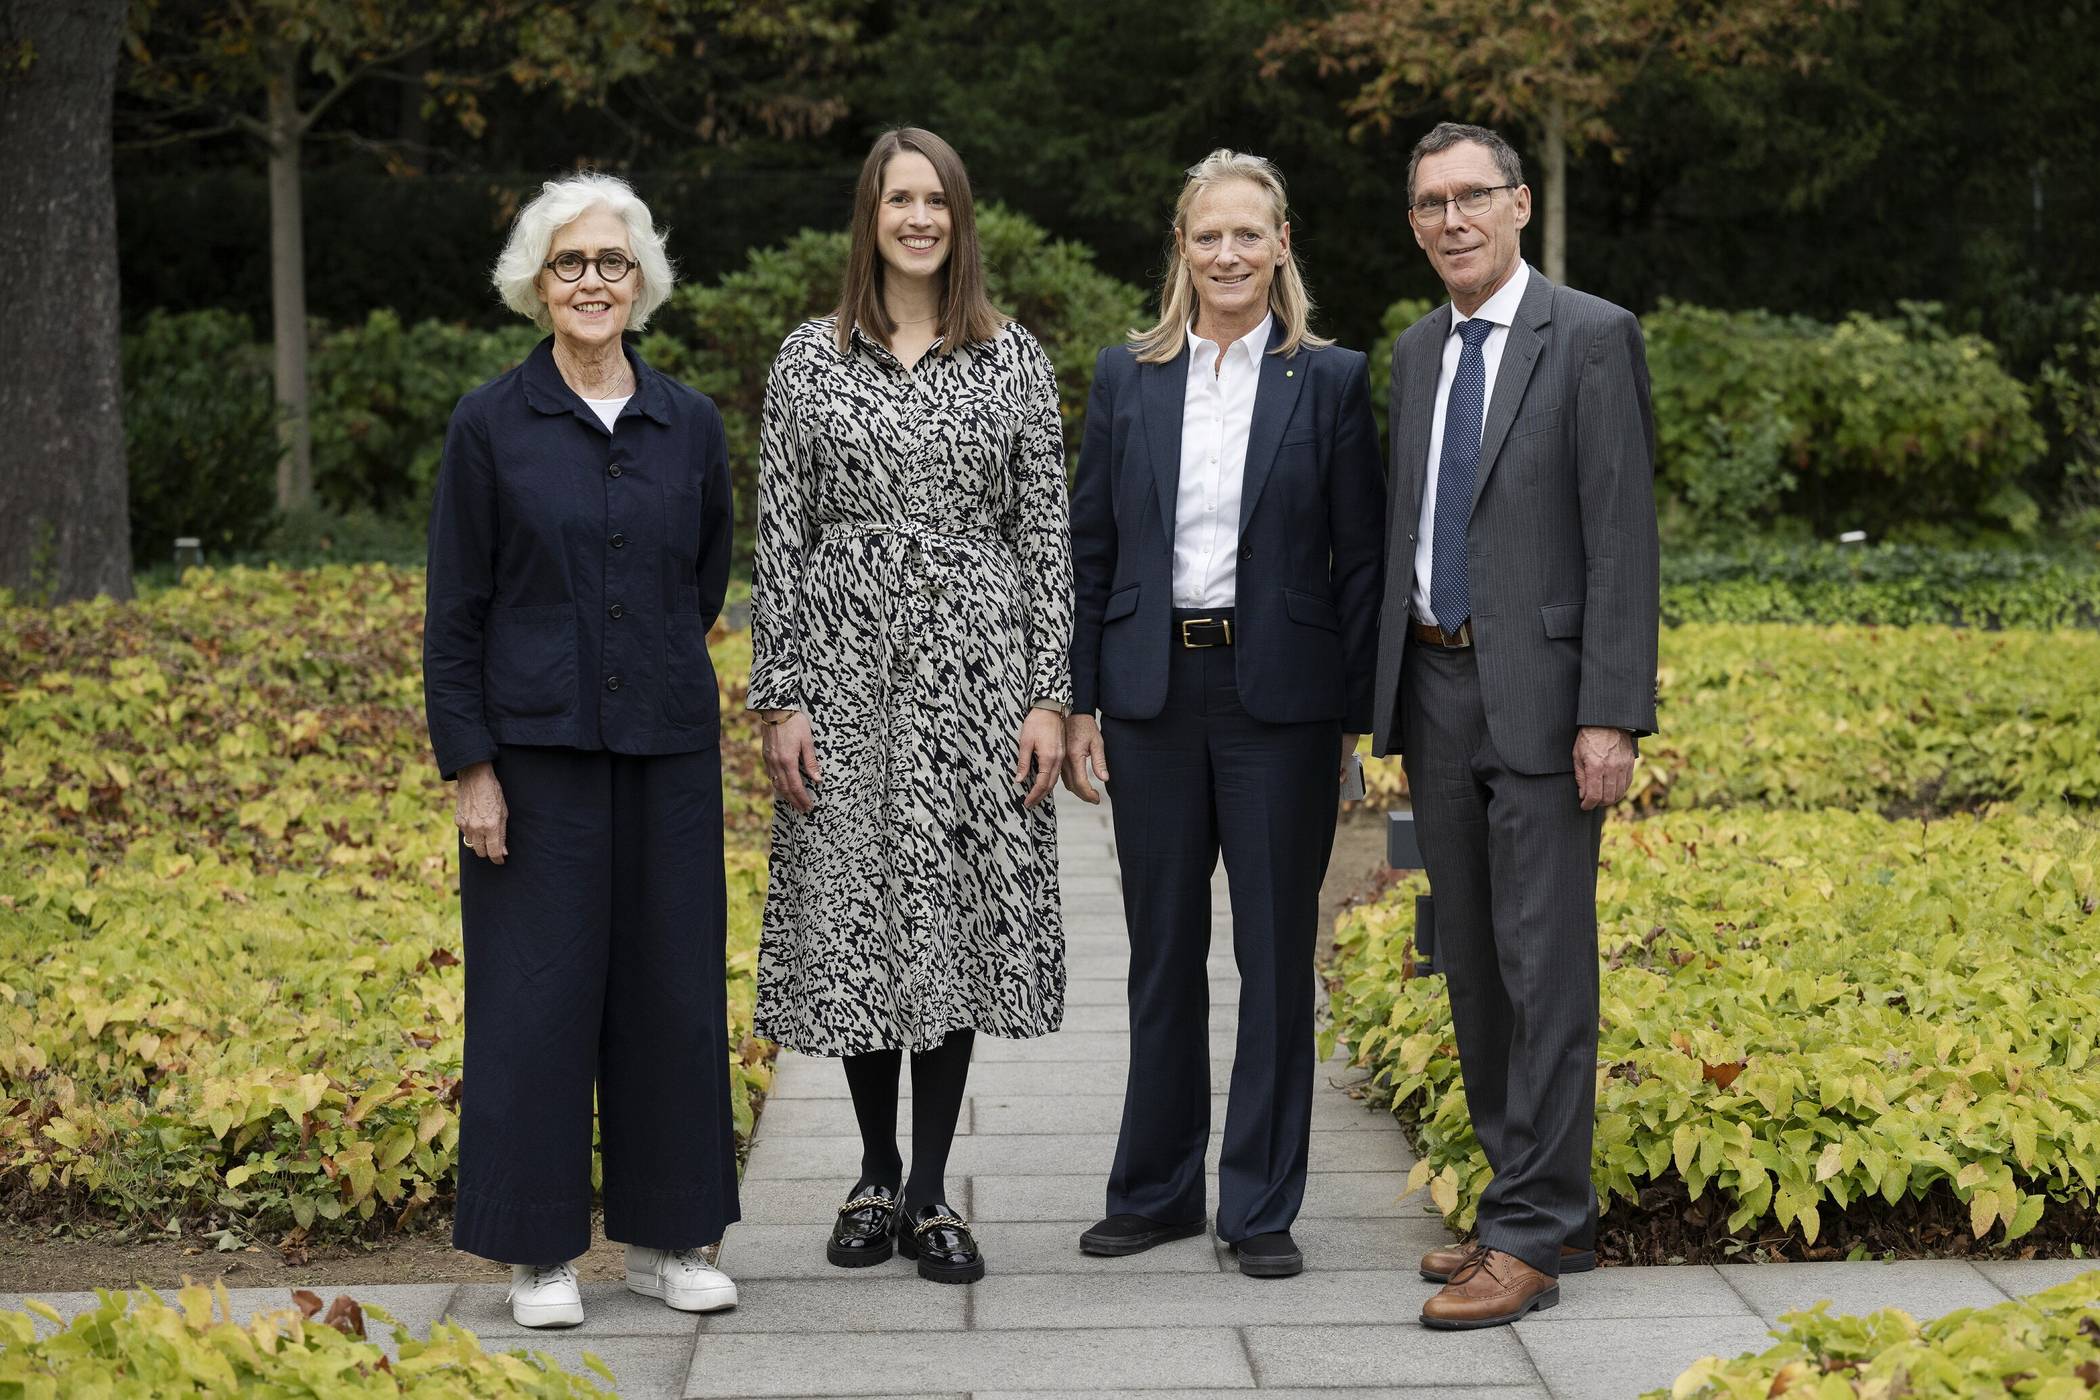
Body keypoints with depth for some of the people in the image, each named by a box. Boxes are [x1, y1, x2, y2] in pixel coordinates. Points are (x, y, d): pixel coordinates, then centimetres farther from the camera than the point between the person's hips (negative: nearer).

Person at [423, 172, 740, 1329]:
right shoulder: (489, 425, -2)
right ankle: (538, 1248, 14)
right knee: (538, 987, 2)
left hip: (667, 749, 3)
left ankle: (663, 1233, 21)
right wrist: (469, 767, -7)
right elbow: (455, 611, -3)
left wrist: (656, 666, 14)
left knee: (672, 982, 7)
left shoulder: (691, 424, 5)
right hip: (537, 745, -3)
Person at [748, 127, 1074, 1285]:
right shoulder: (810, 357, 4)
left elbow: (1047, 535, 3)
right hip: (848, 666, 0)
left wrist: (1051, 694, -3)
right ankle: (876, 1176, 22)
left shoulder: (1014, 360, 5)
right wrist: (781, 700, -4)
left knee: (957, 915, 1)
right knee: (854, 914, 4)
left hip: (973, 667, 0)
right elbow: (779, 538, 3)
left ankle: (932, 1192, 12)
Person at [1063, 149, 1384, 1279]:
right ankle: (1155, 1190, 24)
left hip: (1279, 697, -2)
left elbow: (1358, 558, 1)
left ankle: (1263, 1205, 15)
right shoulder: (1126, 378, 7)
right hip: (1154, 694, 2)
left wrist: (1352, 715, -3)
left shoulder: (1331, 380, 1)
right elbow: (1090, 549, 8)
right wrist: (1078, 703, 3)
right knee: (1162, 951, 11)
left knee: (1276, 953, 4)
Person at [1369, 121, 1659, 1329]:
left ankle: (1528, 1240, 0)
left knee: (1546, 965, -5)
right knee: (1474, 965, 11)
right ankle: (1555, 1209, 22)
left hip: (1541, 694, -7)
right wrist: (1395, 696, 14)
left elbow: (1623, 537, -12)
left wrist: (1612, 717, -18)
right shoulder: (1418, 352, 14)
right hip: (1438, 685, 7)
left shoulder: (1591, 337, -7)